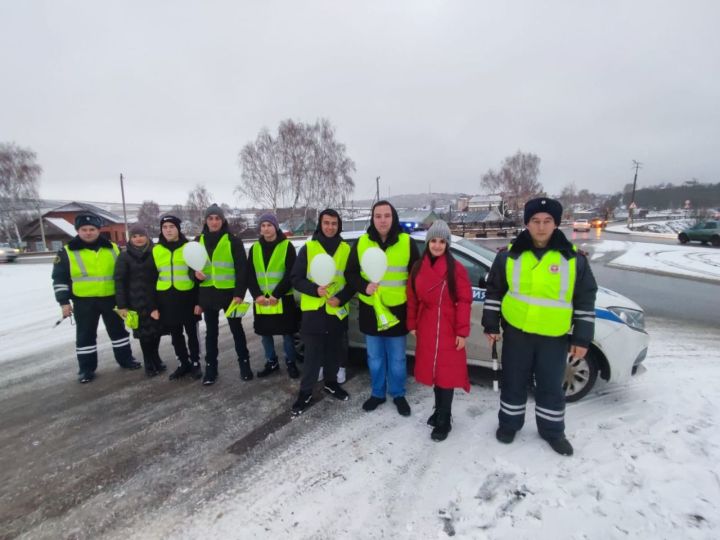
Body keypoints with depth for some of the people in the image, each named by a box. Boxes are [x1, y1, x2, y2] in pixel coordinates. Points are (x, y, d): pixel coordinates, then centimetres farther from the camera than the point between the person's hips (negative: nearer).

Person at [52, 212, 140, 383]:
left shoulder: (113, 249, 3)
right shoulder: (67, 252, -3)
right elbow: (59, 279, 0)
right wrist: (64, 302, -7)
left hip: (111, 298, 2)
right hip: (84, 301, -1)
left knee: (118, 329, 12)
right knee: (85, 334, 7)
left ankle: (125, 359, 26)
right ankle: (87, 368, 19)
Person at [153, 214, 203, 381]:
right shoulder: (156, 250, 6)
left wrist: (198, 301, -7)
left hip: (187, 297, -3)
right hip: (166, 299, 3)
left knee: (191, 333, 6)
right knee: (175, 335, 12)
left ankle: (195, 364, 21)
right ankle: (184, 364, 26)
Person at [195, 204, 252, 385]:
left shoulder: (233, 241, -5)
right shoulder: (199, 241, 8)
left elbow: (242, 268, -8)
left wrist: (239, 293, -15)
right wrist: (196, 273, -7)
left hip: (229, 293, -3)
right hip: (207, 294, 4)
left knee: (236, 329, 9)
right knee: (211, 332, 12)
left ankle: (244, 363, 22)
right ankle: (210, 368, 24)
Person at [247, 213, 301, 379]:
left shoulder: (287, 246, -4)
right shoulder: (254, 248, 8)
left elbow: (291, 274, -9)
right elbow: (250, 275, 5)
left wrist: (276, 294, -16)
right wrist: (257, 295, -10)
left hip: (283, 299, -4)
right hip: (261, 299, 4)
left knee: (287, 333, 4)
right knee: (265, 333, 12)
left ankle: (291, 363, 22)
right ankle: (272, 362, 29)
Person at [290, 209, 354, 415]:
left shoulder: (346, 249, 3)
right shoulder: (308, 248, -2)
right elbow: (296, 279, -3)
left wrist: (341, 298, -12)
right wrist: (315, 289, -19)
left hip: (338, 310, 2)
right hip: (313, 310, -2)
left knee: (334, 351, 16)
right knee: (313, 354, 3)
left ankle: (331, 383, 36)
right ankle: (305, 392, 18)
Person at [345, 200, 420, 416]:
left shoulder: (407, 242, -5)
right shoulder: (361, 243, -1)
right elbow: (350, 273, 3)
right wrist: (364, 286, -15)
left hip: (398, 310, -1)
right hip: (370, 309, 2)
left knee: (397, 358, 11)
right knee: (375, 357, 15)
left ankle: (398, 395, 32)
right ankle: (377, 393, 34)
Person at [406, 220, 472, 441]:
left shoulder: (456, 269, -9)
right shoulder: (418, 267, 5)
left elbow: (464, 301, -10)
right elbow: (412, 299, 10)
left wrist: (462, 331, -12)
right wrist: (412, 324, 10)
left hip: (449, 331, -4)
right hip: (426, 330, 5)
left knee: (447, 373, 3)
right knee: (433, 371, 16)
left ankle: (444, 421, 16)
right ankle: (440, 410, 35)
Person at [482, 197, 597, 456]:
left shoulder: (574, 258, -4)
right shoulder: (509, 255, -4)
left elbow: (586, 301, 0)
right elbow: (493, 292, 3)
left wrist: (582, 338, -2)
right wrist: (491, 325, 2)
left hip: (554, 337, 0)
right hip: (516, 332, 0)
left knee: (551, 386, 15)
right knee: (513, 382, 13)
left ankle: (552, 431, 36)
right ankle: (509, 423, 34)